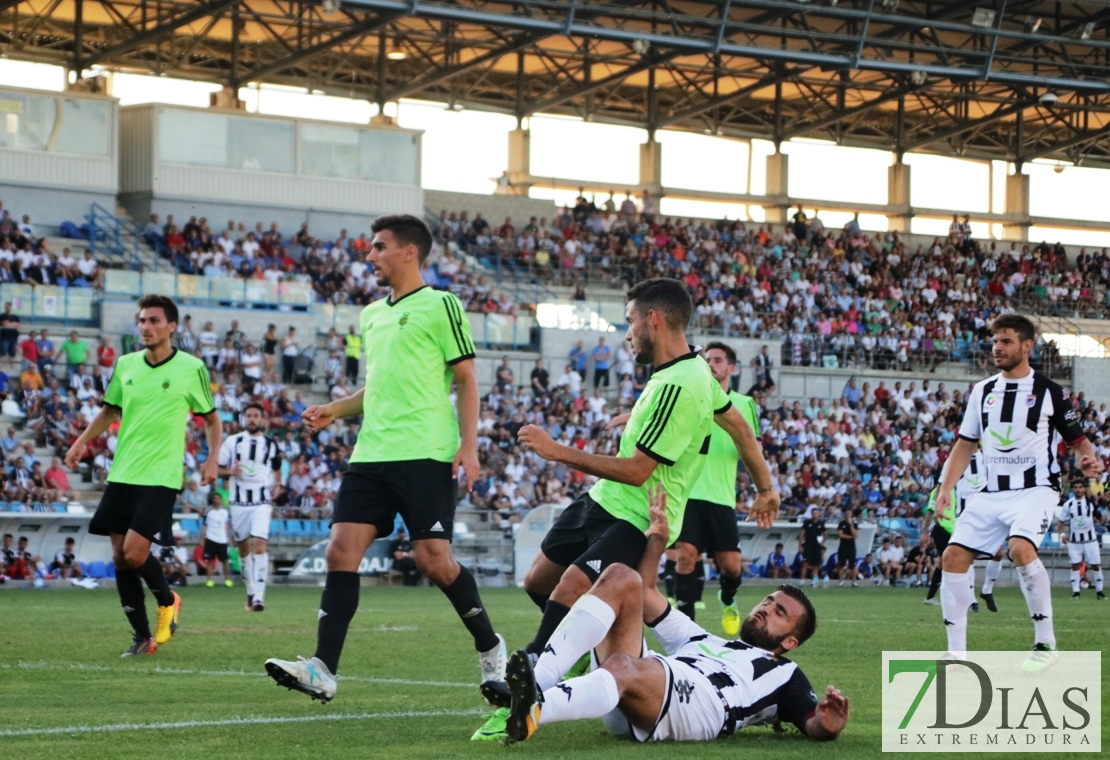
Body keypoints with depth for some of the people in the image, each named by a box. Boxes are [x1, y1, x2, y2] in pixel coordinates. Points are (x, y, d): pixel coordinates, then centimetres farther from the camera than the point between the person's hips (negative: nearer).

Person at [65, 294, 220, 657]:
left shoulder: (192, 368, -4)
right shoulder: (125, 365, 7)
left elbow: (210, 418, 8)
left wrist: (212, 458, -6)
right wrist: (83, 440, 5)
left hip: (160, 477, -5)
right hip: (121, 475, 5)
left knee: (135, 552, -17)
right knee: (120, 557, 2)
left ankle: (167, 600, 14)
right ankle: (142, 637, 13)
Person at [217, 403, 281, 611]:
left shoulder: (270, 445, 10)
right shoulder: (232, 442, 6)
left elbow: (276, 469, 23)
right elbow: (217, 468, 6)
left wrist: (277, 485, 2)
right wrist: (230, 471, -15)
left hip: (262, 502, -1)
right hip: (239, 502, 1)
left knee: (259, 545, -17)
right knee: (244, 549, 8)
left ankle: (259, 596, -23)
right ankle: (251, 592, 22)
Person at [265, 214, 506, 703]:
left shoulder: (440, 305, -1)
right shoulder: (372, 315, 20)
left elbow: (466, 380, -3)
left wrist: (468, 446, -13)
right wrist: (334, 411, 13)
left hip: (425, 455, -7)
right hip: (371, 455, 7)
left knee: (433, 560, -10)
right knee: (341, 551, -6)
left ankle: (490, 648, 13)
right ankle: (323, 670, -10)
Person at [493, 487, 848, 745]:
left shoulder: (784, 675, 30)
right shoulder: (703, 641, 45)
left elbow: (812, 725, 11)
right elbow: (647, 594, 42)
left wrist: (827, 725, -12)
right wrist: (658, 536, 33)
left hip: (697, 702, -6)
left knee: (623, 668, -38)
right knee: (622, 578, -10)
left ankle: (532, 712, -68)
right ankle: (538, 680, -31)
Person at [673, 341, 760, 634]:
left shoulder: (744, 404, 8)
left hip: (722, 497, 1)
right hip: (687, 493, -1)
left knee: (730, 564, -1)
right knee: (685, 555, -17)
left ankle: (727, 600, 32)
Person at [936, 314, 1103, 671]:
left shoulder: (1050, 392, 0)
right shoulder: (982, 391, 12)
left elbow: (1077, 438, 6)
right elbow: (966, 444, 17)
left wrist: (1089, 460, -16)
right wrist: (946, 488, 7)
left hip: (1035, 489, -5)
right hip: (991, 493, 5)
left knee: (1021, 548, -32)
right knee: (953, 557, -7)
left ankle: (1045, 643, -20)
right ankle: (956, 652, 3)